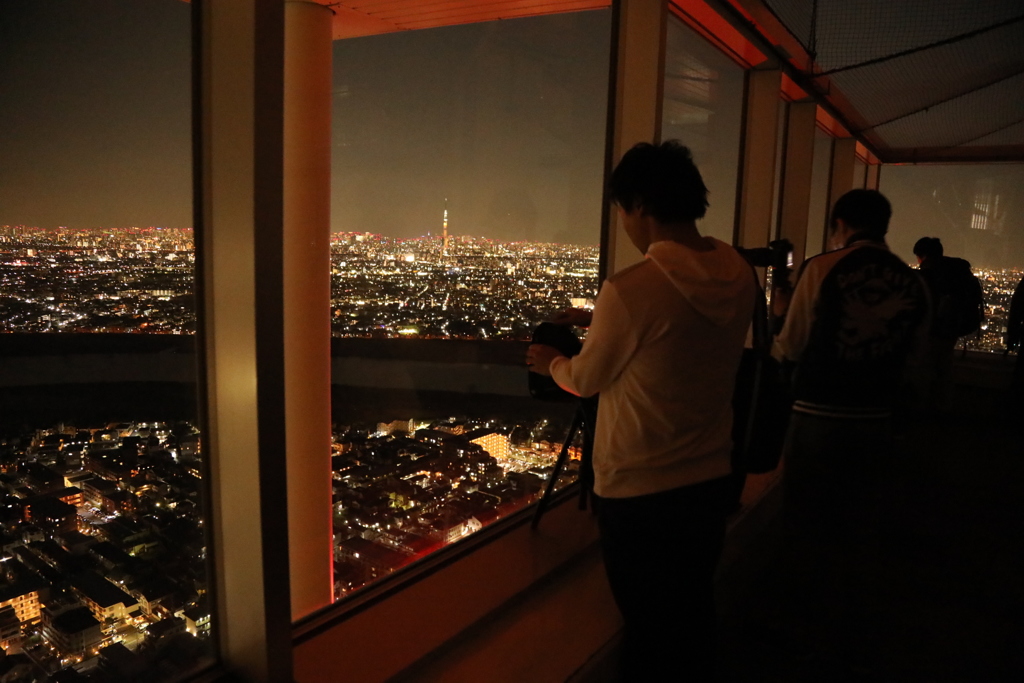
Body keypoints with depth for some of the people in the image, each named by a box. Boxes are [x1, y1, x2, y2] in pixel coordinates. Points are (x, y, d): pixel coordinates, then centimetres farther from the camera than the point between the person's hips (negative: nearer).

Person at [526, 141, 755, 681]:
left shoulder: (631, 288, -23)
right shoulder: (738, 274, -2)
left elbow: (587, 379, -7)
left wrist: (551, 362, 13)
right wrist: (598, 320, 18)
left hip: (640, 493, -6)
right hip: (710, 479, 6)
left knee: (647, 626, 12)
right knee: (694, 615, 22)